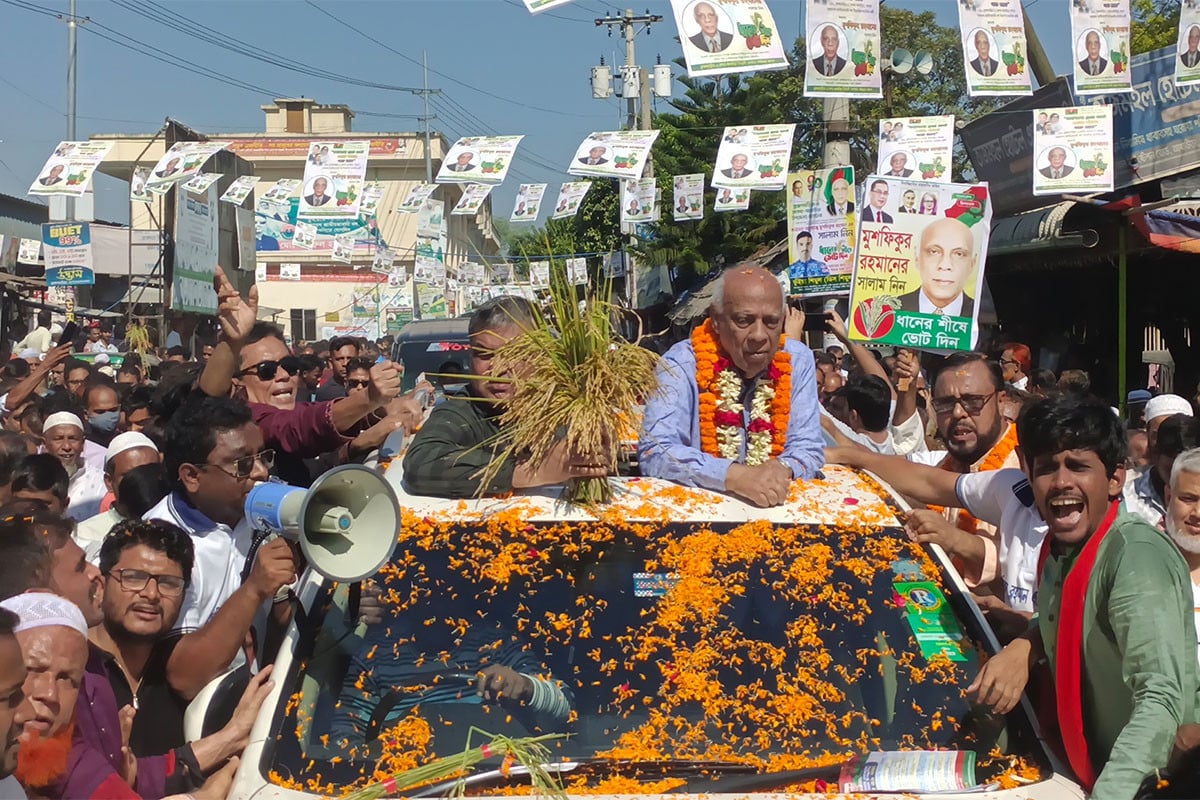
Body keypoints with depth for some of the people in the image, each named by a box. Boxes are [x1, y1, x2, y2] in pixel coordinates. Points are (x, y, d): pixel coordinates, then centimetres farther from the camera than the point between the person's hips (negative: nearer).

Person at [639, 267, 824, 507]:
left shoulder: (798, 361, 1)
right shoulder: (681, 364, -10)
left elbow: (808, 448, 3)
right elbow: (654, 452, -18)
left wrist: (783, 468, -20)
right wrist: (735, 476, -30)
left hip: (777, 508, 3)